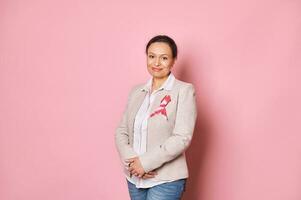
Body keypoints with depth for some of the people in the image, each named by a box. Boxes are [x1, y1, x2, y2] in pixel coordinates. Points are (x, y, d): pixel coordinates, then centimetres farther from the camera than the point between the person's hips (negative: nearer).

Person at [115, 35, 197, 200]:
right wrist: (131, 161, -12)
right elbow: (121, 132, 5)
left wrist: (145, 162, -17)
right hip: (134, 178, 5)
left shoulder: (184, 90, -7)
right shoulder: (136, 91, 8)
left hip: (166, 180, -5)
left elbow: (182, 137, -15)